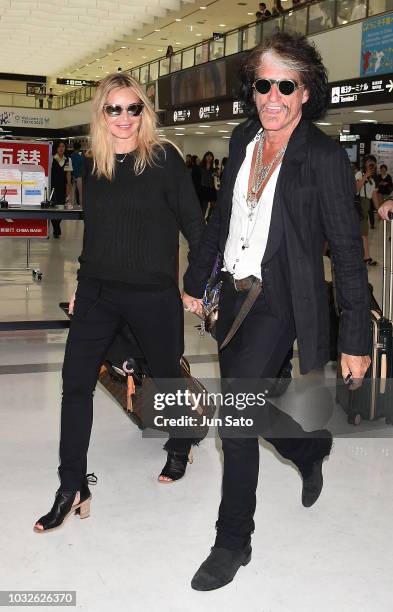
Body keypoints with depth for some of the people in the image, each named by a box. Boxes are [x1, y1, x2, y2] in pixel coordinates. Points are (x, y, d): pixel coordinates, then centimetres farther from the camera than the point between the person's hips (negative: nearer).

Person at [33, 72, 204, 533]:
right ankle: (72, 488, 10)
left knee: (165, 374, 13)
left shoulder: (163, 159, -7)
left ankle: (179, 446, 43)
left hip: (154, 293, -4)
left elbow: (192, 223, -6)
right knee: (75, 383, -1)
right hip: (98, 292, 4)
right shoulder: (93, 167, 7)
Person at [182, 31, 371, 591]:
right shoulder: (243, 140, 6)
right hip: (235, 295, 7)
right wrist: (197, 279, 21)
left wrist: (357, 340, -14)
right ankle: (310, 453, 50)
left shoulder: (325, 157, -13)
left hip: (279, 305, -7)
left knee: (235, 421, -10)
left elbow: (348, 252, -13)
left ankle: (233, 543, 11)